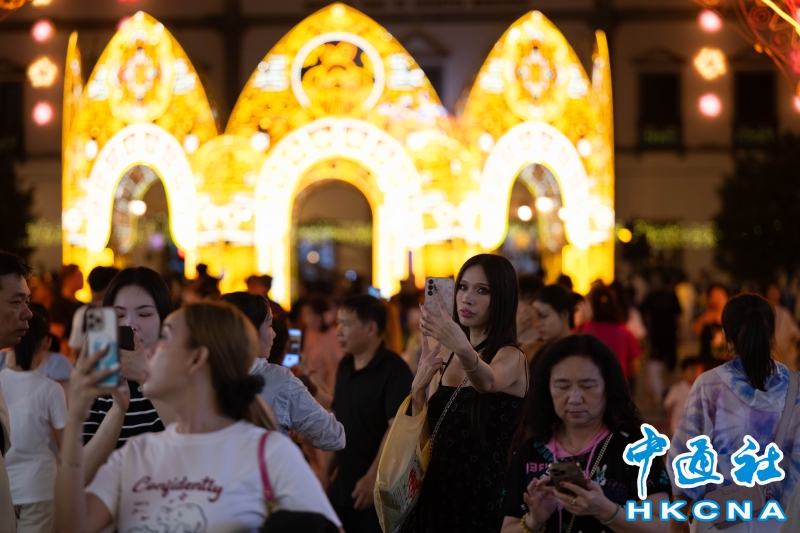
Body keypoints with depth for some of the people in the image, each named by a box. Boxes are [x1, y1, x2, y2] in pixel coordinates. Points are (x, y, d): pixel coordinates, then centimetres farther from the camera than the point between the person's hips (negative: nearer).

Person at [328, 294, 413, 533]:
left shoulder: (394, 370, -13)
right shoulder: (344, 366, 11)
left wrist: (373, 478, -22)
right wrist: (327, 468, 15)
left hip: (379, 489, -7)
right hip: (341, 486, 7)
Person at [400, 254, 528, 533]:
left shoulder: (511, 358, -10)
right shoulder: (448, 358, 9)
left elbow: (487, 381, -35)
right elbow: (426, 441, 9)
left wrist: (463, 348, -54)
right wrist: (418, 389, -7)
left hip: (483, 498, -6)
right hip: (437, 494, 6)